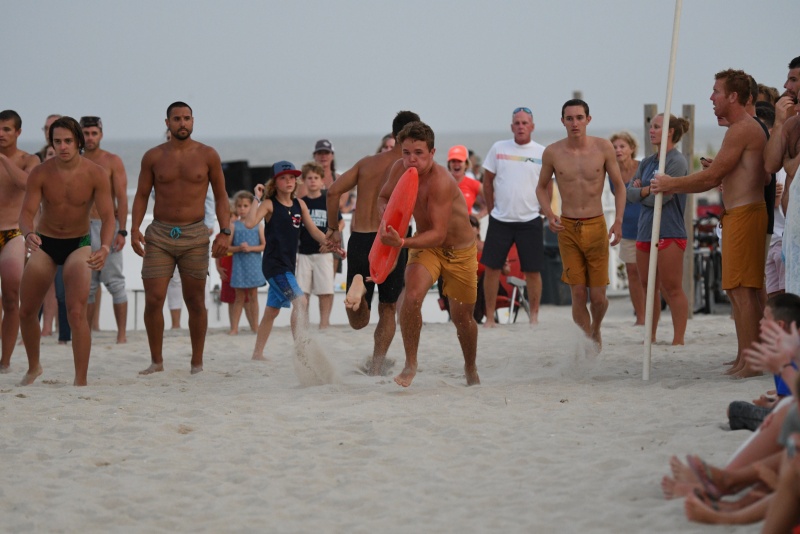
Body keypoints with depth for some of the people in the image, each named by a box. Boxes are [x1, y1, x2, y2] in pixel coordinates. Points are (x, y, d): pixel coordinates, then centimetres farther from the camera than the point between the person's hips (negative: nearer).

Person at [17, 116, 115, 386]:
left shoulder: (96, 174, -18)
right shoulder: (40, 174, -15)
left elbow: (107, 215, -20)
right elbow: (26, 212, -17)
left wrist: (105, 247, -40)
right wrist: (28, 233, -41)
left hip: (79, 244, -2)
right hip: (45, 243, 2)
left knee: (77, 312, -21)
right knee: (26, 312, 8)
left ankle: (81, 381, -18)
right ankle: (33, 367, 34)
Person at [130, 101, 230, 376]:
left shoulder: (207, 155, 3)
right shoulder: (153, 157, 5)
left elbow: (221, 196, 7)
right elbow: (141, 195, 8)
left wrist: (225, 231, -4)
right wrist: (134, 229, -5)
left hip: (195, 235, 0)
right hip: (159, 234, 0)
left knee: (196, 302, 3)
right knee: (153, 300, -5)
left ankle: (197, 364, 11)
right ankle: (156, 361, 7)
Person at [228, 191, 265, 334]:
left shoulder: (258, 225, 4)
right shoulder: (234, 225, 2)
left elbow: (264, 245, 0)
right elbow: (227, 247, 0)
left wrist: (250, 248, -14)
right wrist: (238, 248, -17)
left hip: (254, 264, 0)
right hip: (239, 264, 0)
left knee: (253, 296, 5)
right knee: (239, 297, 3)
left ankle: (255, 326, 12)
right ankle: (234, 327, 8)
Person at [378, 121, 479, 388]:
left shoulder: (440, 181, -32)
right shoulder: (400, 169, -14)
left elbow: (438, 234, -35)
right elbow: (383, 197, 7)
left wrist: (402, 243, -48)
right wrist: (386, 211, -17)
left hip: (460, 251, -3)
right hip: (426, 246, 3)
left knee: (462, 317, 9)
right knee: (412, 297, -25)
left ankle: (471, 369, 38)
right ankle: (410, 364, -10)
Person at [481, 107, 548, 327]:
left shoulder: (542, 153, 1)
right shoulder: (498, 148, 3)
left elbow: (548, 184, 9)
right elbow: (487, 180, 9)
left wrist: (542, 209, 2)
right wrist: (491, 208, 6)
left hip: (530, 220, -1)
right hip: (500, 220, 1)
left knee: (533, 271, 1)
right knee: (491, 267, -1)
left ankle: (534, 316, 13)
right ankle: (489, 317, 7)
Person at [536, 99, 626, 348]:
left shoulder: (603, 148, -3)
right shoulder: (552, 152, -2)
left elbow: (619, 186, 6)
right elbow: (542, 187, 13)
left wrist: (618, 221, -5)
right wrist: (549, 215, -5)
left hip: (596, 226, 0)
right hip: (567, 228, 0)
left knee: (598, 296, 1)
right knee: (578, 294, -3)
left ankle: (595, 329, 33)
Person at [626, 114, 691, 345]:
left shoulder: (677, 162, -9)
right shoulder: (647, 163, 15)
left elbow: (661, 197, -16)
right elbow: (630, 192, 7)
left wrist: (641, 191, -1)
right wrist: (648, 190, -10)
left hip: (669, 232, -8)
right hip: (645, 231, 8)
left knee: (672, 289, -6)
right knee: (649, 288, 12)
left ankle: (678, 340, -3)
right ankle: (651, 337, 19)